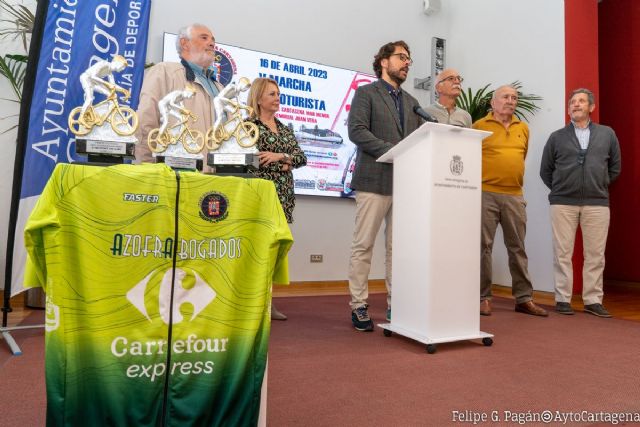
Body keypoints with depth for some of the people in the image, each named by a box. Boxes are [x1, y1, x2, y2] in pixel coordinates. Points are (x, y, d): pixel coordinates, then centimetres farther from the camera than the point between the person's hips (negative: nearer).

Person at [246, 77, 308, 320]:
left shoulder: (285, 129, 20)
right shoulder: (249, 125, 2)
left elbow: (302, 157, 9)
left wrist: (280, 156, -9)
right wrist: (284, 165, -9)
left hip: (283, 195, 6)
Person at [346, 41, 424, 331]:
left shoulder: (411, 102, 22)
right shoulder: (365, 93, 4)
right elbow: (357, 131, -10)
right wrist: (392, 150, -16)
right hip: (375, 181, -5)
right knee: (363, 246, -1)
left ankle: (395, 305, 15)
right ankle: (359, 307, 8)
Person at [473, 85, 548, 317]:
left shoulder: (523, 128, 14)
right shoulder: (479, 126, -1)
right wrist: (483, 177, 4)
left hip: (515, 195, 5)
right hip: (485, 193, -4)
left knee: (518, 247, 9)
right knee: (484, 246, 0)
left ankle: (524, 298, 18)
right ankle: (483, 297, 9)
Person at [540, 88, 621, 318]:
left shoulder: (607, 134, 12)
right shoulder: (557, 137, 8)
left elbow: (615, 166, 18)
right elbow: (545, 170, 12)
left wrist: (600, 185, 12)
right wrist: (559, 188, 8)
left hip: (597, 203, 1)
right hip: (563, 202, -1)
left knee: (595, 254, 3)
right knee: (562, 253, 0)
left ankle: (593, 300, 13)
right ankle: (563, 299, 9)